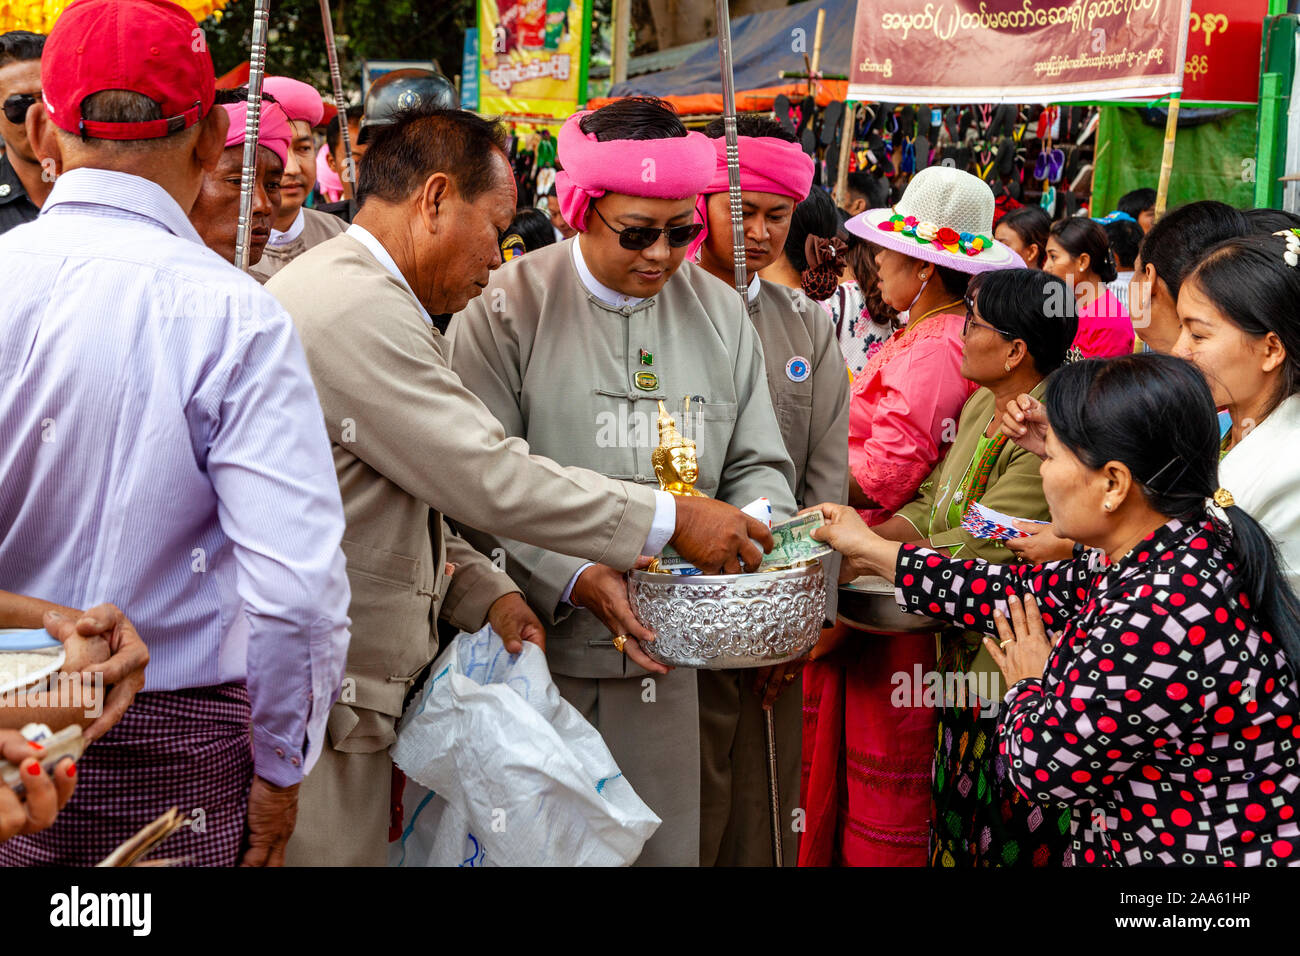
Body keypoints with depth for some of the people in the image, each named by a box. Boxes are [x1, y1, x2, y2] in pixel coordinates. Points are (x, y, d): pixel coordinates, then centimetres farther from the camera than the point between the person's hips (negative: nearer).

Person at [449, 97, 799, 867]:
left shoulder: (720, 313, 8)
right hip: (533, 646, -3)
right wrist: (575, 578, -22)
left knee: (664, 844, 10)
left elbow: (757, 464, 12)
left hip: (664, 656, 4)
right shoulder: (508, 308, -6)